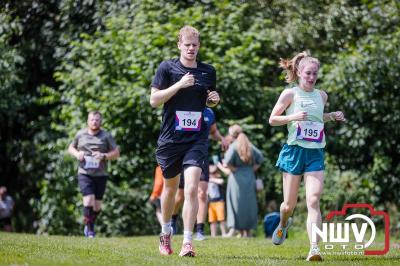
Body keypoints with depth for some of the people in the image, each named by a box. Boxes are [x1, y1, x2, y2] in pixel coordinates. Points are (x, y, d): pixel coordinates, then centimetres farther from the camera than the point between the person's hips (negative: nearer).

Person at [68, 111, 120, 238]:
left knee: (97, 205, 7)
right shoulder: (80, 134, 5)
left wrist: (104, 156, -16)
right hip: (84, 174, -1)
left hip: (100, 174, 1)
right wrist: (77, 154, -4)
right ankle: (88, 227, -1)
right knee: (88, 201, -16)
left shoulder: (106, 136, 2)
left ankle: (91, 225, 33)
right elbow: (71, 148, 19)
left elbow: (116, 153, 2)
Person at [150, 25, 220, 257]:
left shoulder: (208, 71, 6)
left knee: (192, 188, -15)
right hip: (170, 139, 0)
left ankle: (188, 243, -16)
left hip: (197, 139, 0)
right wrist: (179, 85, -17)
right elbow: (154, 100, -8)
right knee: (171, 187, 15)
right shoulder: (167, 68, -2)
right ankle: (166, 233, 38)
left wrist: (215, 99, -2)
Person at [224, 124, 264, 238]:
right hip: (250, 177, 5)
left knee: (238, 203, 1)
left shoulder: (234, 146, -11)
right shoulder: (250, 146, 6)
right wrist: (253, 169, 8)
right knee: (249, 203, 10)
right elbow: (260, 158, 8)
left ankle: (241, 231, -2)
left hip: (237, 178, -5)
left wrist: (233, 169, -7)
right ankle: (248, 230, 12)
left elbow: (228, 161, -23)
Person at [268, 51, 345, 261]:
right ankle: (283, 224, 41)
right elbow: (272, 119, -1)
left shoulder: (321, 96, 11)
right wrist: (293, 117, -17)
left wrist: (332, 116, 11)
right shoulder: (290, 94, -3)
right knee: (289, 205, 5)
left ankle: (314, 248, -22)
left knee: (313, 201, -14)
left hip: (315, 154, 2)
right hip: (294, 151, -2)